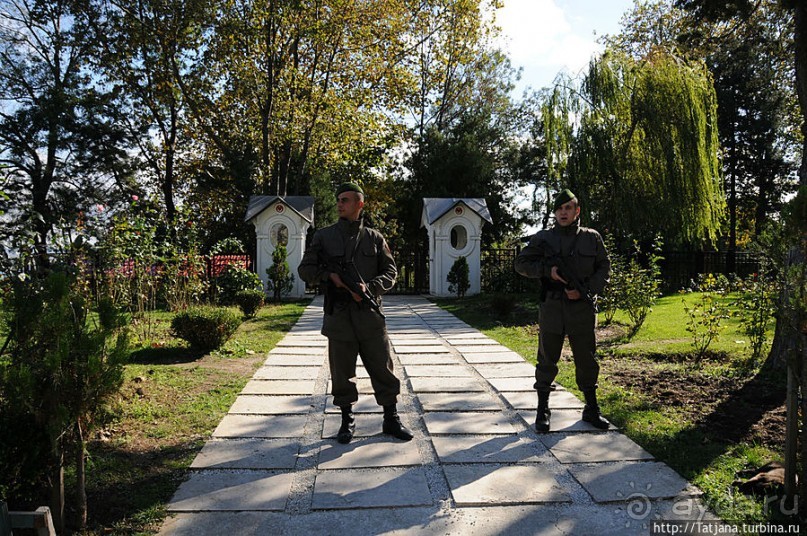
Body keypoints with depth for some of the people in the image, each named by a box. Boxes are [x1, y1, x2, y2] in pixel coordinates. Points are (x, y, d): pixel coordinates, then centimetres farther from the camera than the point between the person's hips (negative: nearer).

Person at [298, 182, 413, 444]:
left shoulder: (374, 238, 7)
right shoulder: (324, 236, 6)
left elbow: (390, 272, 6)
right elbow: (304, 270, 7)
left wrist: (369, 288, -12)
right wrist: (329, 276, -11)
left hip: (370, 314, 0)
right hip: (338, 315, 0)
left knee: (382, 368, 5)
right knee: (341, 371, 7)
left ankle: (391, 419, 20)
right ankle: (347, 420, 24)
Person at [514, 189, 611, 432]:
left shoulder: (592, 238, 6)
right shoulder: (543, 238, 3)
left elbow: (604, 268, 6)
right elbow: (521, 263, 4)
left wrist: (586, 290, -9)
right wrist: (547, 270, -12)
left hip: (582, 309, 1)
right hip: (551, 309, -1)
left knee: (587, 360, 10)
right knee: (547, 361, 6)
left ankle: (591, 409, 26)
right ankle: (542, 410, 17)